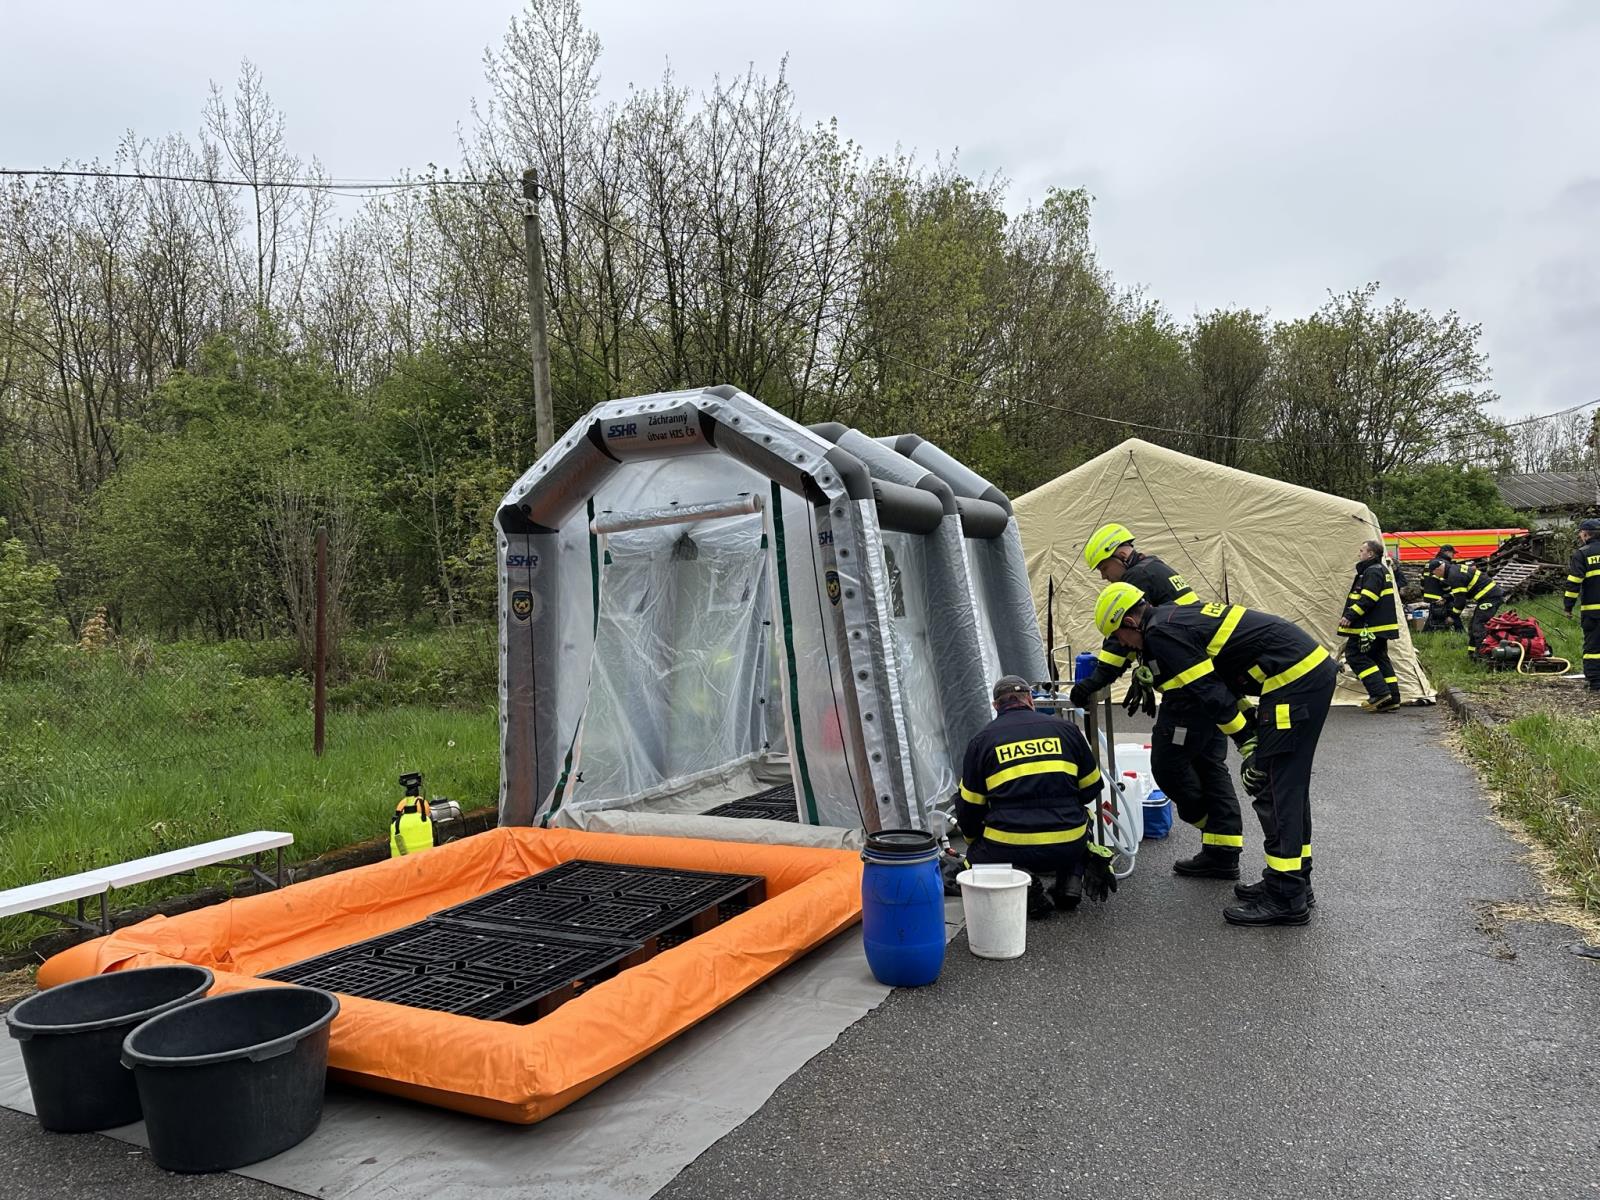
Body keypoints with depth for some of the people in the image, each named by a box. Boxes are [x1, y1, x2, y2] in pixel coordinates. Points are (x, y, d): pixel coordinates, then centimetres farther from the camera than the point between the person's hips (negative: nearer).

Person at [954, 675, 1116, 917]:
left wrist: (974, 842, 26)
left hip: (1008, 850, -3)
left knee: (976, 858, 27)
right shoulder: (1064, 729, 9)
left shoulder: (982, 739, 4)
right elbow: (1091, 788, 16)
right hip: (1068, 848, 3)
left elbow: (969, 807, 7)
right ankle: (1071, 879, 8)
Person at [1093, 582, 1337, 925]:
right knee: (1289, 785, 16)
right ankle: (1293, 882, 25)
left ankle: (1286, 899, -4)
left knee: (1274, 789, -7)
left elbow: (1210, 695, -14)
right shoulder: (1180, 616, 19)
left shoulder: (1161, 634, -11)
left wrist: (1249, 746, -8)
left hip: (1294, 679, -11)